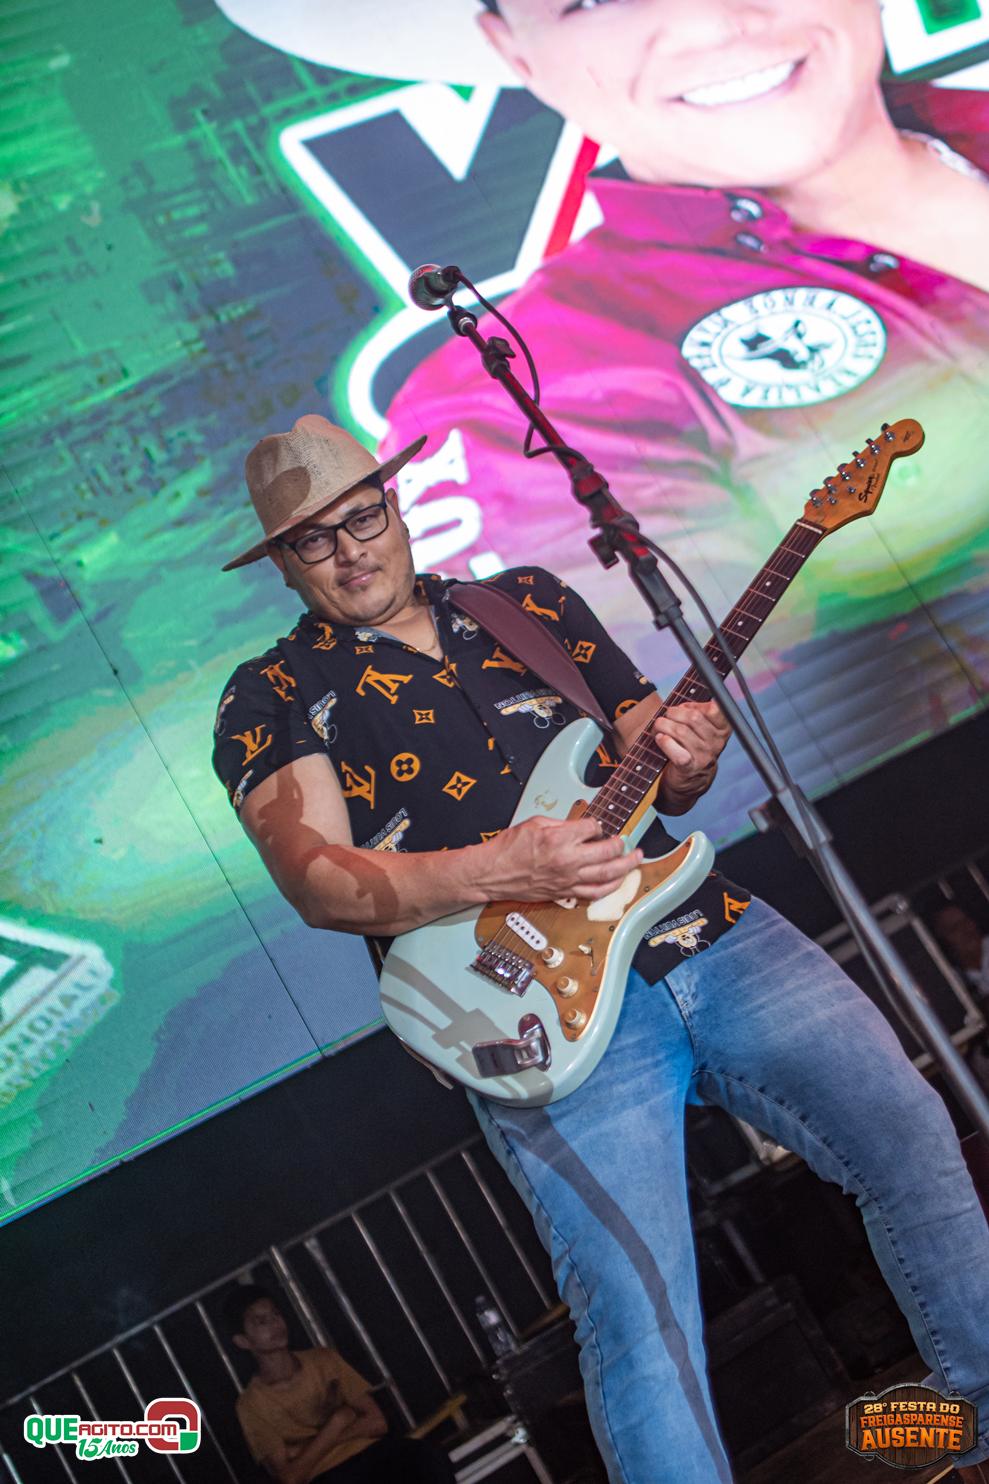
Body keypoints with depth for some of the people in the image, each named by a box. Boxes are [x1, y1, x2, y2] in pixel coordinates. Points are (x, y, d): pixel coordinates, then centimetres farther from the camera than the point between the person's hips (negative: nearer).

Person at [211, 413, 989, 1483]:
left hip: (705, 929, 4)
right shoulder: (272, 697, 6)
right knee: (636, 1304, -21)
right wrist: (502, 871, -23)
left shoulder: (529, 602, 18)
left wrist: (687, 763, -4)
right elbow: (316, 879, -9)